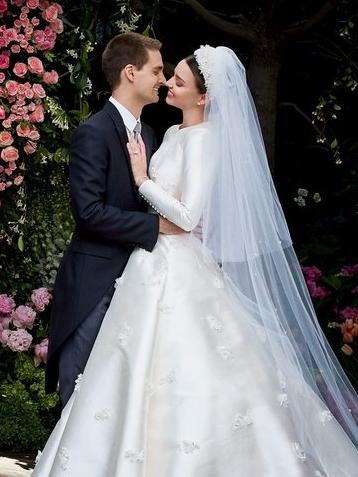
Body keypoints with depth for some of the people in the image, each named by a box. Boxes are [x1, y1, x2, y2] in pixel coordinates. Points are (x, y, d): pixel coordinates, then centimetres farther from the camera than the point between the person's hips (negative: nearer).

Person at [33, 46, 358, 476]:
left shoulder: (203, 141, -15)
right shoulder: (174, 134, 12)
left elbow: (189, 217, -20)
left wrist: (143, 179, -13)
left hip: (180, 271, -9)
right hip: (158, 262, 9)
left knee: (187, 379, -4)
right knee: (145, 366, 12)